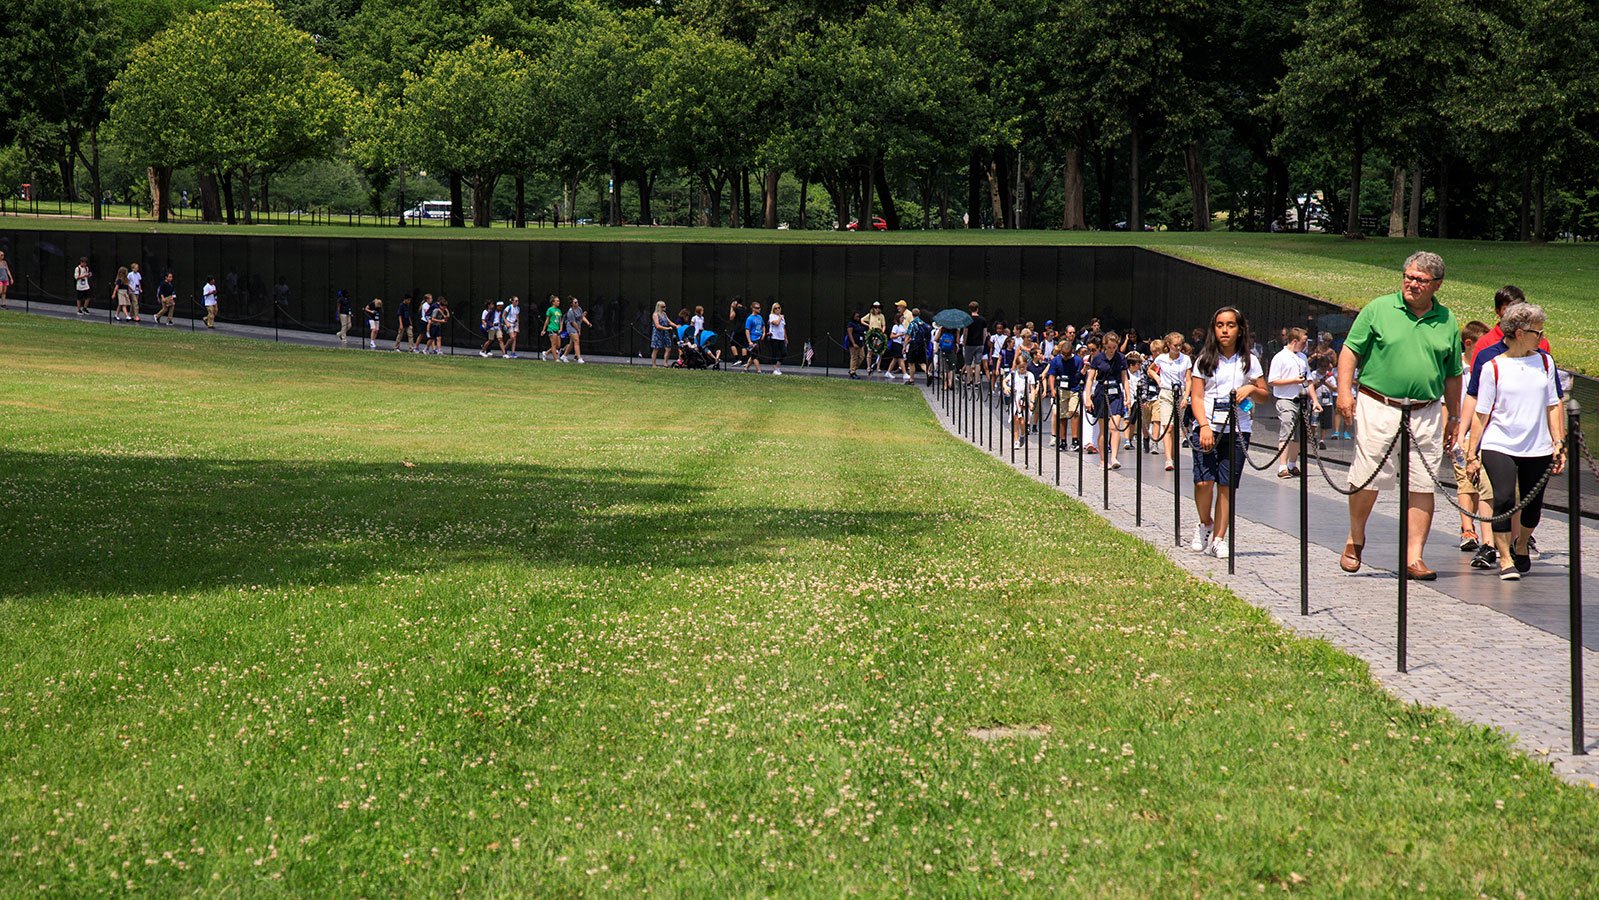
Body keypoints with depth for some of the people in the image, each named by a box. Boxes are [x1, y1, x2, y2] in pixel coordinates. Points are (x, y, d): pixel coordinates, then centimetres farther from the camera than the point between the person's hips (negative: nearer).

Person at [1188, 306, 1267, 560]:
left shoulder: (1249, 361, 10)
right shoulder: (1205, 360, 7)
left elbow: (1264, 395, 15)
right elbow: (1196, 396, 1)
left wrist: (1251, 389, -8)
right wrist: (1204, 426, -13)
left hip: (1237, 428, 1)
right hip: (1207, 426, -1)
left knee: (1226, 485, -3)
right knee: (1203, 481, -14)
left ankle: (1219, 538, 4)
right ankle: (1205, 524, 11)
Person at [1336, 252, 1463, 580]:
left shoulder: (1447, 322, 11)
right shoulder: (1378, 309, 3)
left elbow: (1453, 376, 17)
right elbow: (1350, 351, 3)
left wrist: (1454, 418, 16)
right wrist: (1344, 390, -9)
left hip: (1425, 414, 2)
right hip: (1377, 407, -2)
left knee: (1422, 485, -1)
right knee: (1368, 479, -1)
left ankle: (1414, 557, 3)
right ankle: (1355, 539, 22)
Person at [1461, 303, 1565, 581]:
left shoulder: (1544, 362, 8)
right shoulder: (1493, 368, -3)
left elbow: (1553, 406, 12)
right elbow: (1481, 414, 0)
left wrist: (1558, 443, 5)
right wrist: (1471, 454, -2)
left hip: (1538, 448, 3)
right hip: (1499, 444, -3)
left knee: (1533, 506, 7)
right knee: (1504, 498, -17)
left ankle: (1521, 546, 37)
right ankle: (1505, 560, -7)